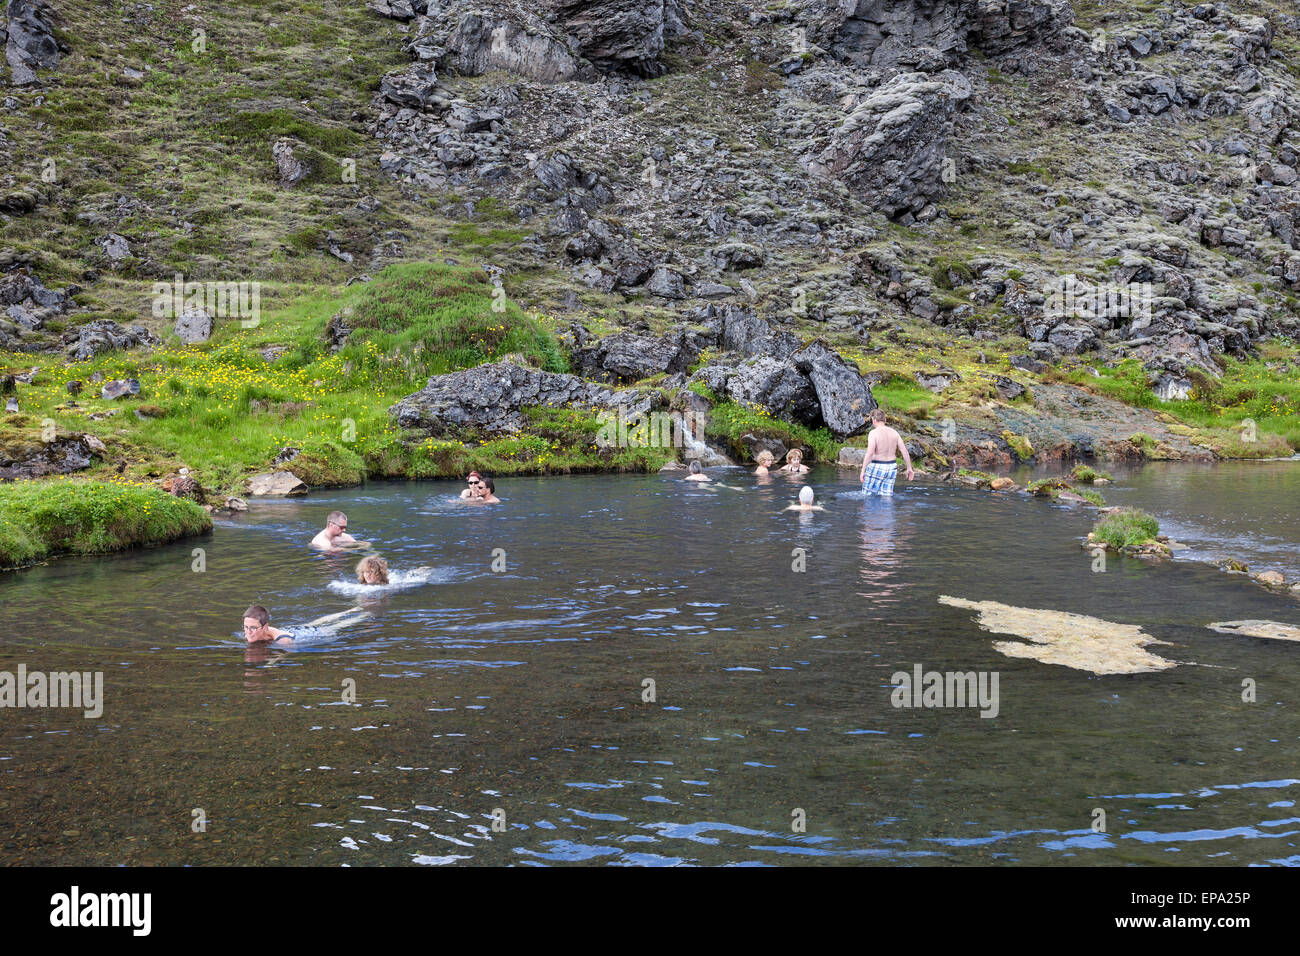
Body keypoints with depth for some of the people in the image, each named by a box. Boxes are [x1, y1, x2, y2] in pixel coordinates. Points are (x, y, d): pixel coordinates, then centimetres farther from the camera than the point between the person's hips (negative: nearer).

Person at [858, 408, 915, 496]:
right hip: (891, 468, 6)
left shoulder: (874, 433, -15)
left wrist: (862, 471, -22)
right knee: (886, 496, 11)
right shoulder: (894, 432, 2)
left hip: (876, 468, -6)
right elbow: (904, 451, 2)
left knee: (867, 495, 6)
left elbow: (869, 453, -25)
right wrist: (909, 468, 10)